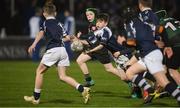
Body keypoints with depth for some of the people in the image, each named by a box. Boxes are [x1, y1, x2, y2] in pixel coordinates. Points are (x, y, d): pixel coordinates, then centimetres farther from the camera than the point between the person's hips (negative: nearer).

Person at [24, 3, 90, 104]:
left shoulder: (46, 23, 5)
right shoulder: (59, 24, 21)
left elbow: (41, 33, -15)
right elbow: (67, 37, 23)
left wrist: (34, 44, -28)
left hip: (53, 50, -6)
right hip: (62, 49, 6)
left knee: (40, 71, 10)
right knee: (62, 76, 6)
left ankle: (36, 97, 13)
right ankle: (83, 89, -12)